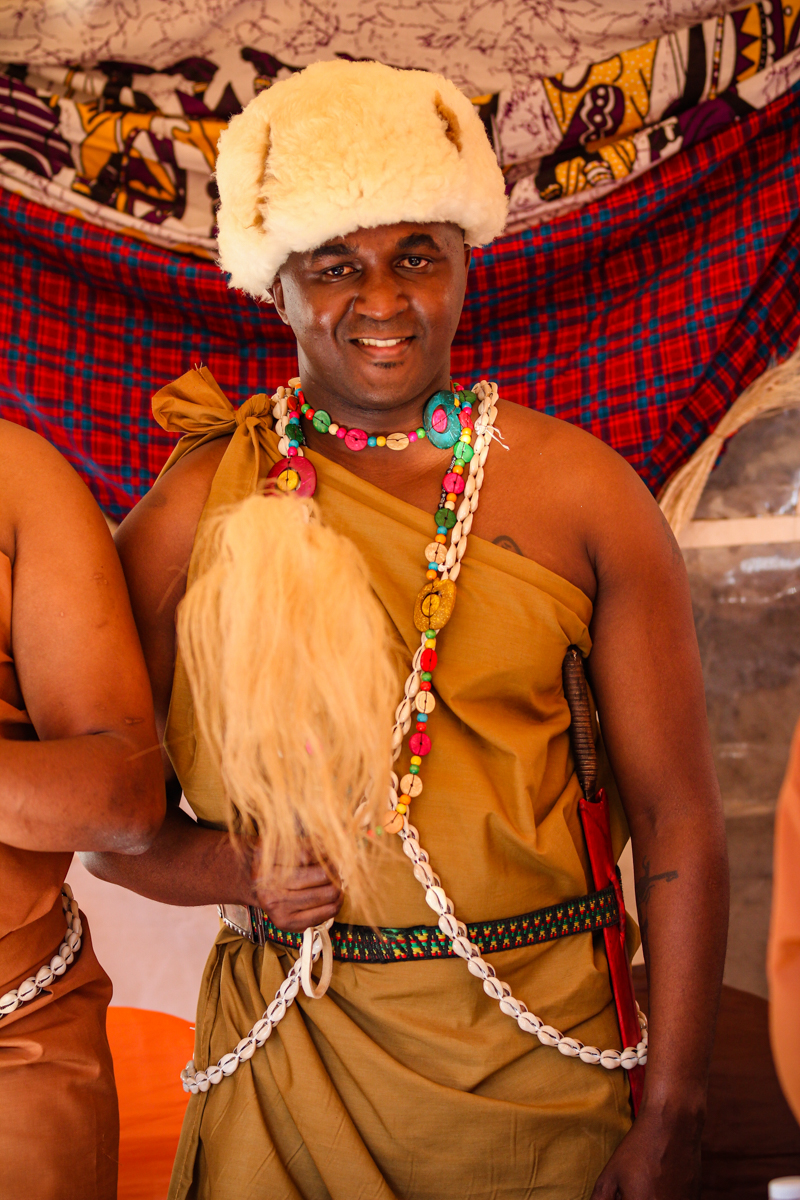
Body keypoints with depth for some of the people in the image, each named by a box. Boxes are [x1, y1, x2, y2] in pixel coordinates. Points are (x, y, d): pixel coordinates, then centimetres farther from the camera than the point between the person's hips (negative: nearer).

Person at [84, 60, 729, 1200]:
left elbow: (678, 823, -3)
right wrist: (230, 869, -15)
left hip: (541, 1060, 0)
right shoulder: (194, 508, -2)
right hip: (291, 1046, 1)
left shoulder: (582, 491, -4)